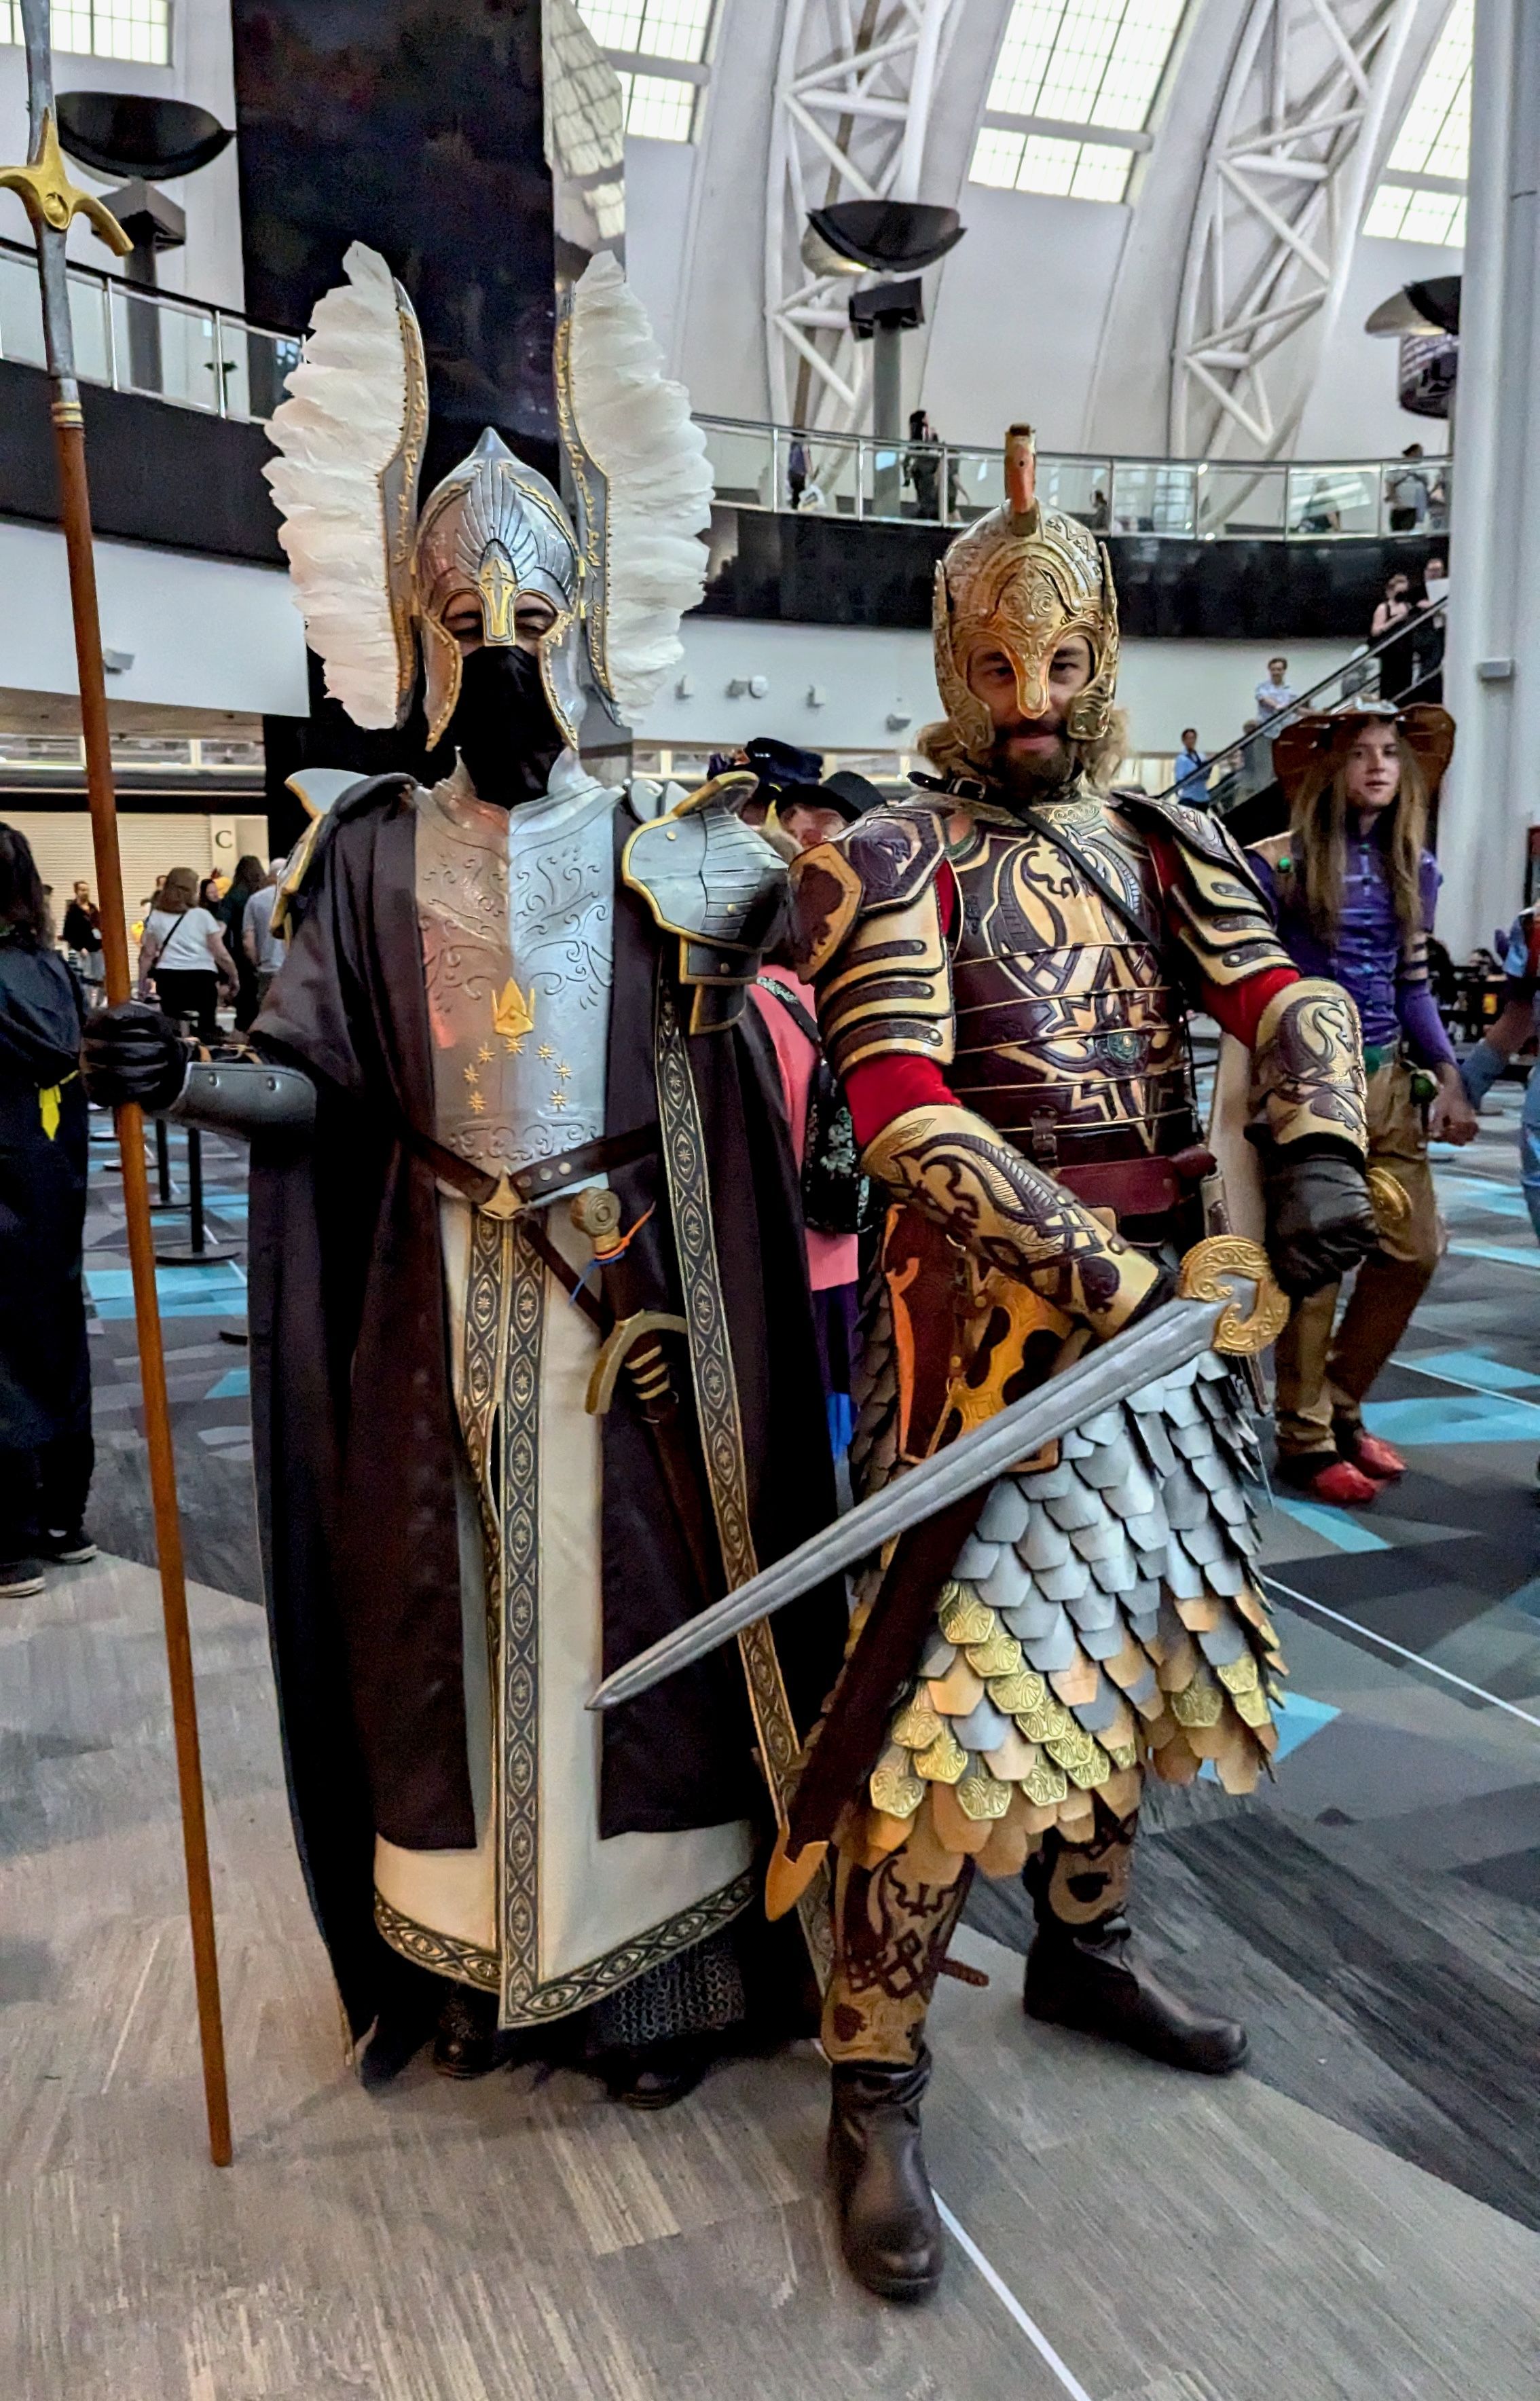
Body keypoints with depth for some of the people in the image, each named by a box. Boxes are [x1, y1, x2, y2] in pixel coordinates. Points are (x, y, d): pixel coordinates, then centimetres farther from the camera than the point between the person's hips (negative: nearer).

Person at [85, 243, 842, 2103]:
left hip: (632, 1287, -1)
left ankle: (658, 1963, 21)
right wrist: (177, 1079, -18)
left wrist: (809, 843, -14)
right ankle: (466, 1956, 27)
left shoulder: (668, 843, 3)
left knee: (634, 1592, 4)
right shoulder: (373, 850, 6)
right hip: (443, 1298, 2)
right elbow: (318, 1090, 0)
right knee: (451, 1600, 8)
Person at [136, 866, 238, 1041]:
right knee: (206, 1029, 3)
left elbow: (147, 955, 10)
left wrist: (142, 985, 17)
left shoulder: (156, 917, 10)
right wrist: (233, 979, 11)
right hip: (201, 978, -2)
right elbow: (221, 955, 0)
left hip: (169, 978, 2)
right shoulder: (203, 916, 3)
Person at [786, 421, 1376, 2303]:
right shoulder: (889, 859, -5)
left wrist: (1317, 1145, -20)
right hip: (992, 1312, -6)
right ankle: (873, 2089, 9)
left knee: (1126, 1645, 17)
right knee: (961, 1700, -8)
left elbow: (1288, 997, 2)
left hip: (1162, 1300, 6)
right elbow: (903, 1110, -17)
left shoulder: (1160, 843, 13)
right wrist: (1094, 1272, -25)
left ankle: (1081, 1950, 40)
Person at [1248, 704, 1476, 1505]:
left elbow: (1412, 987, 14)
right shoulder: (1284, 861, -7)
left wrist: (1446, 1078, 7)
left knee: (1412, 1251, 8)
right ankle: (1304, 1438, 13)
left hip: (1388, 1078, 6)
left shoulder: (1414, 867, 10)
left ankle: (1342, 1407, 27)